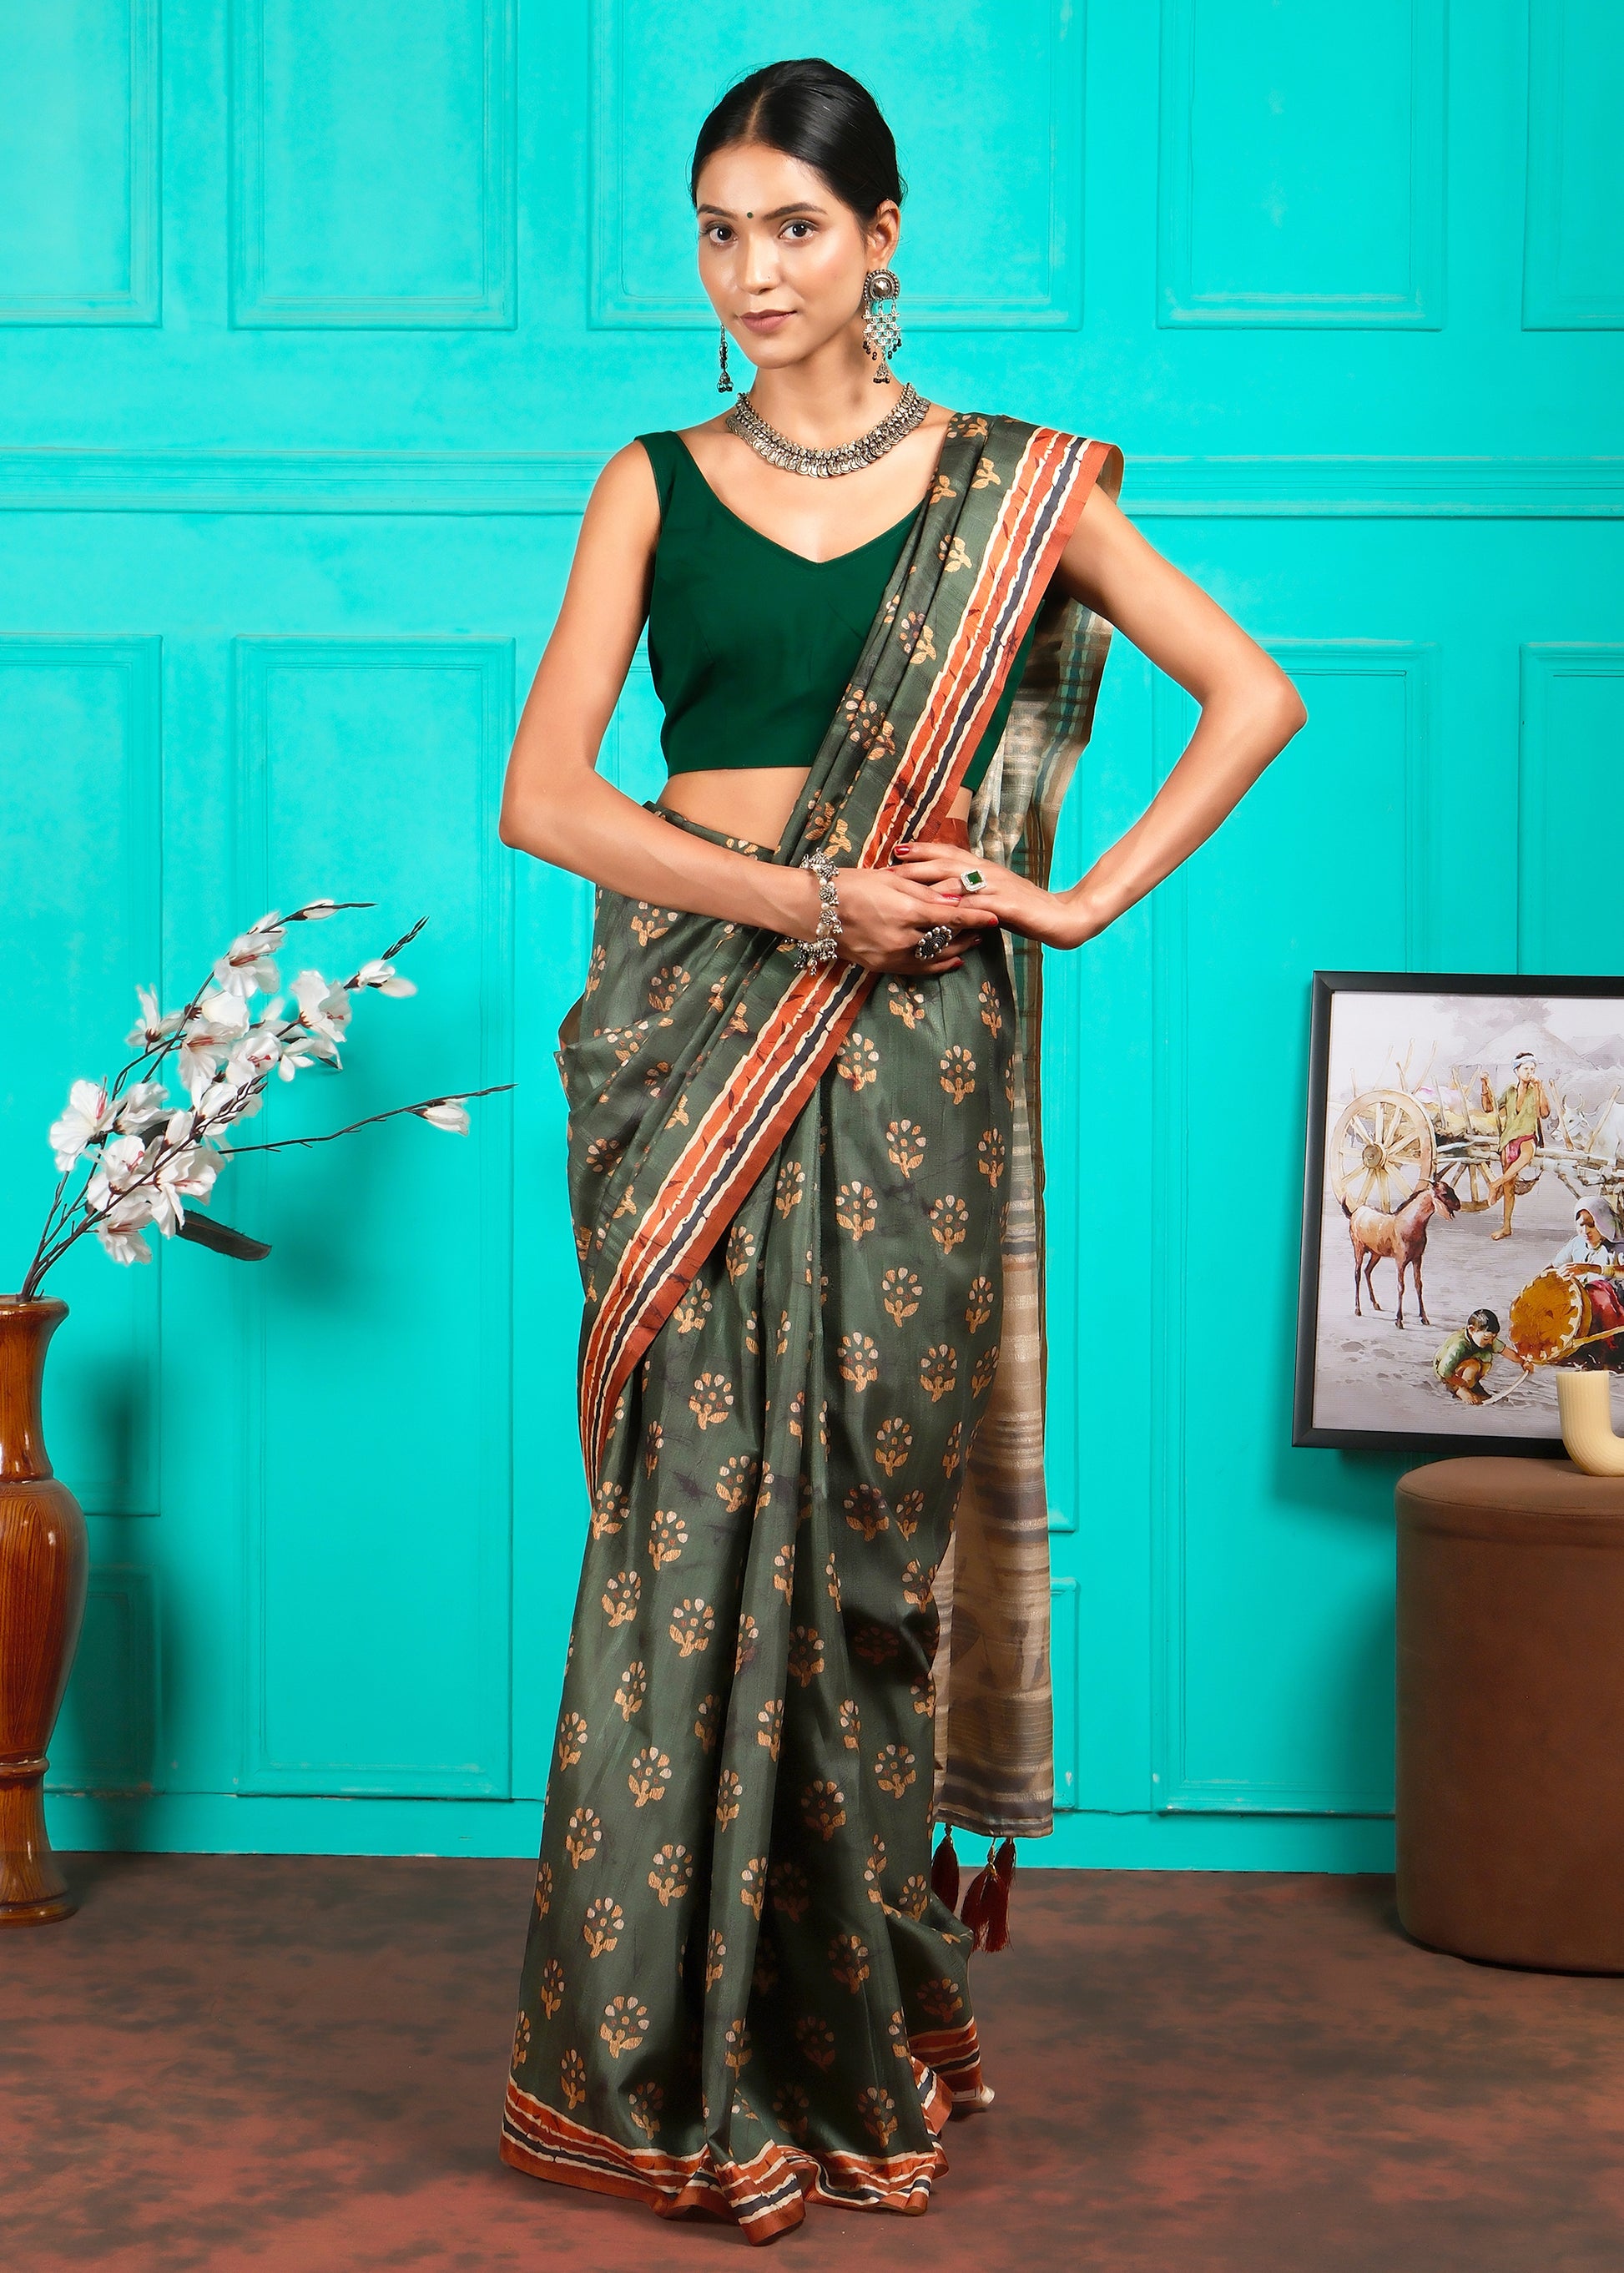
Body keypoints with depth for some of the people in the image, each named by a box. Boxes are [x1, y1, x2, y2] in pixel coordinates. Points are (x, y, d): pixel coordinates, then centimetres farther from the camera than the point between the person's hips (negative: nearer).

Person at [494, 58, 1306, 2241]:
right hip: (687, 1037, 1)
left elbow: (1255, 694, 5)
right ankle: (684, 2056, 8)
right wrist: (800, 899, -12)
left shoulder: (1010, 488, 6)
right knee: (692, 1513, -1)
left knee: (868, 1505, 1)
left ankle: (857, 2023, 16)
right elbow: (543, 792, -1)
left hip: (903, 1047, -1)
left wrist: (1084, 898, -4)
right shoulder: (657, 485, 8)